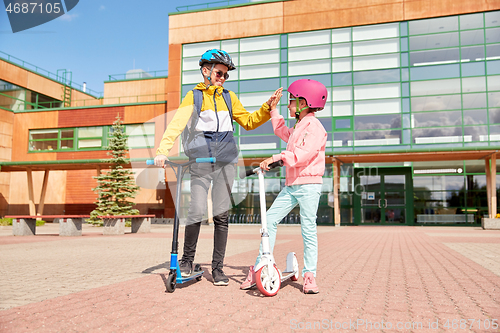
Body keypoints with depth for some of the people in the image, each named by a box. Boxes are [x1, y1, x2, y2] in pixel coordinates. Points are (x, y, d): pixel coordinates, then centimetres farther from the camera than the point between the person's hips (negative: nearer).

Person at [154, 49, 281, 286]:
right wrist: (162, 151, -20)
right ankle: (187, 259, 11)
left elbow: (248, 122, 19)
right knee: (197, 211, -12)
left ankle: (217, 267, 11)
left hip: (225, 160, 2)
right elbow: (177, 124, -6)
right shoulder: (193, 96, 6)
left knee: (221, 215, 2)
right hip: (200, 161, -2)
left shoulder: (229, 97, 16)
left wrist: (267, 107, 4)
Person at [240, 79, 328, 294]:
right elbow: (282, 132, 41)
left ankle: (309, 275, 6)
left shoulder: (314, 126, -10)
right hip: (291, 185, 9)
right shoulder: (299, 127, 20)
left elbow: (304, 154, -25)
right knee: (270, 220, 1)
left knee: (308, 228, -4)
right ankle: (259, 268, 6)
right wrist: (273, 109, 37)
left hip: (309, 185, -8)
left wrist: (278, 157, -30)